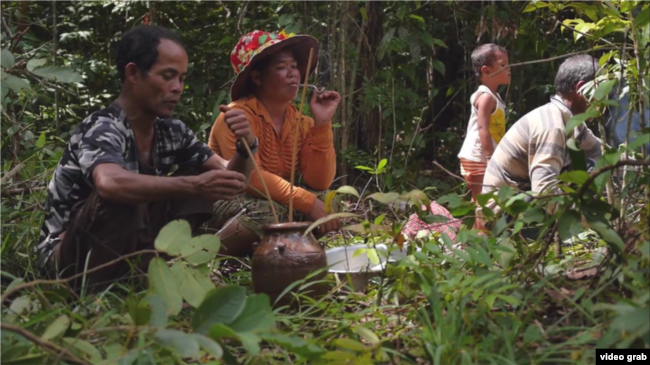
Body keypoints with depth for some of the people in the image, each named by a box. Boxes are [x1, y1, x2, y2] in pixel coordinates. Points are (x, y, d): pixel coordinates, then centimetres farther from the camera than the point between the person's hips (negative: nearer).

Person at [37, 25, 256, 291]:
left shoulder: (171, 132, 0)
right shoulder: (101, 129, -22)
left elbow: (230, 179, 2)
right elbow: (110, 184, -45)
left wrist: (245, 148, -20)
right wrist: (194, 186, -51)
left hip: (128, 252, 7)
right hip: (66, 257, -7)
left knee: (198, 181, -4)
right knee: (126, 195, -33)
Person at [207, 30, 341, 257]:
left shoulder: (300, 122, 2)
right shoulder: (239, 115, -16)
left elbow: (319, 182, -8)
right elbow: (248, 177, -28)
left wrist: (322, 124, -16)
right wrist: (308, 202, -34)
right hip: (225, 205, -6)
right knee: (269, 213, -36)